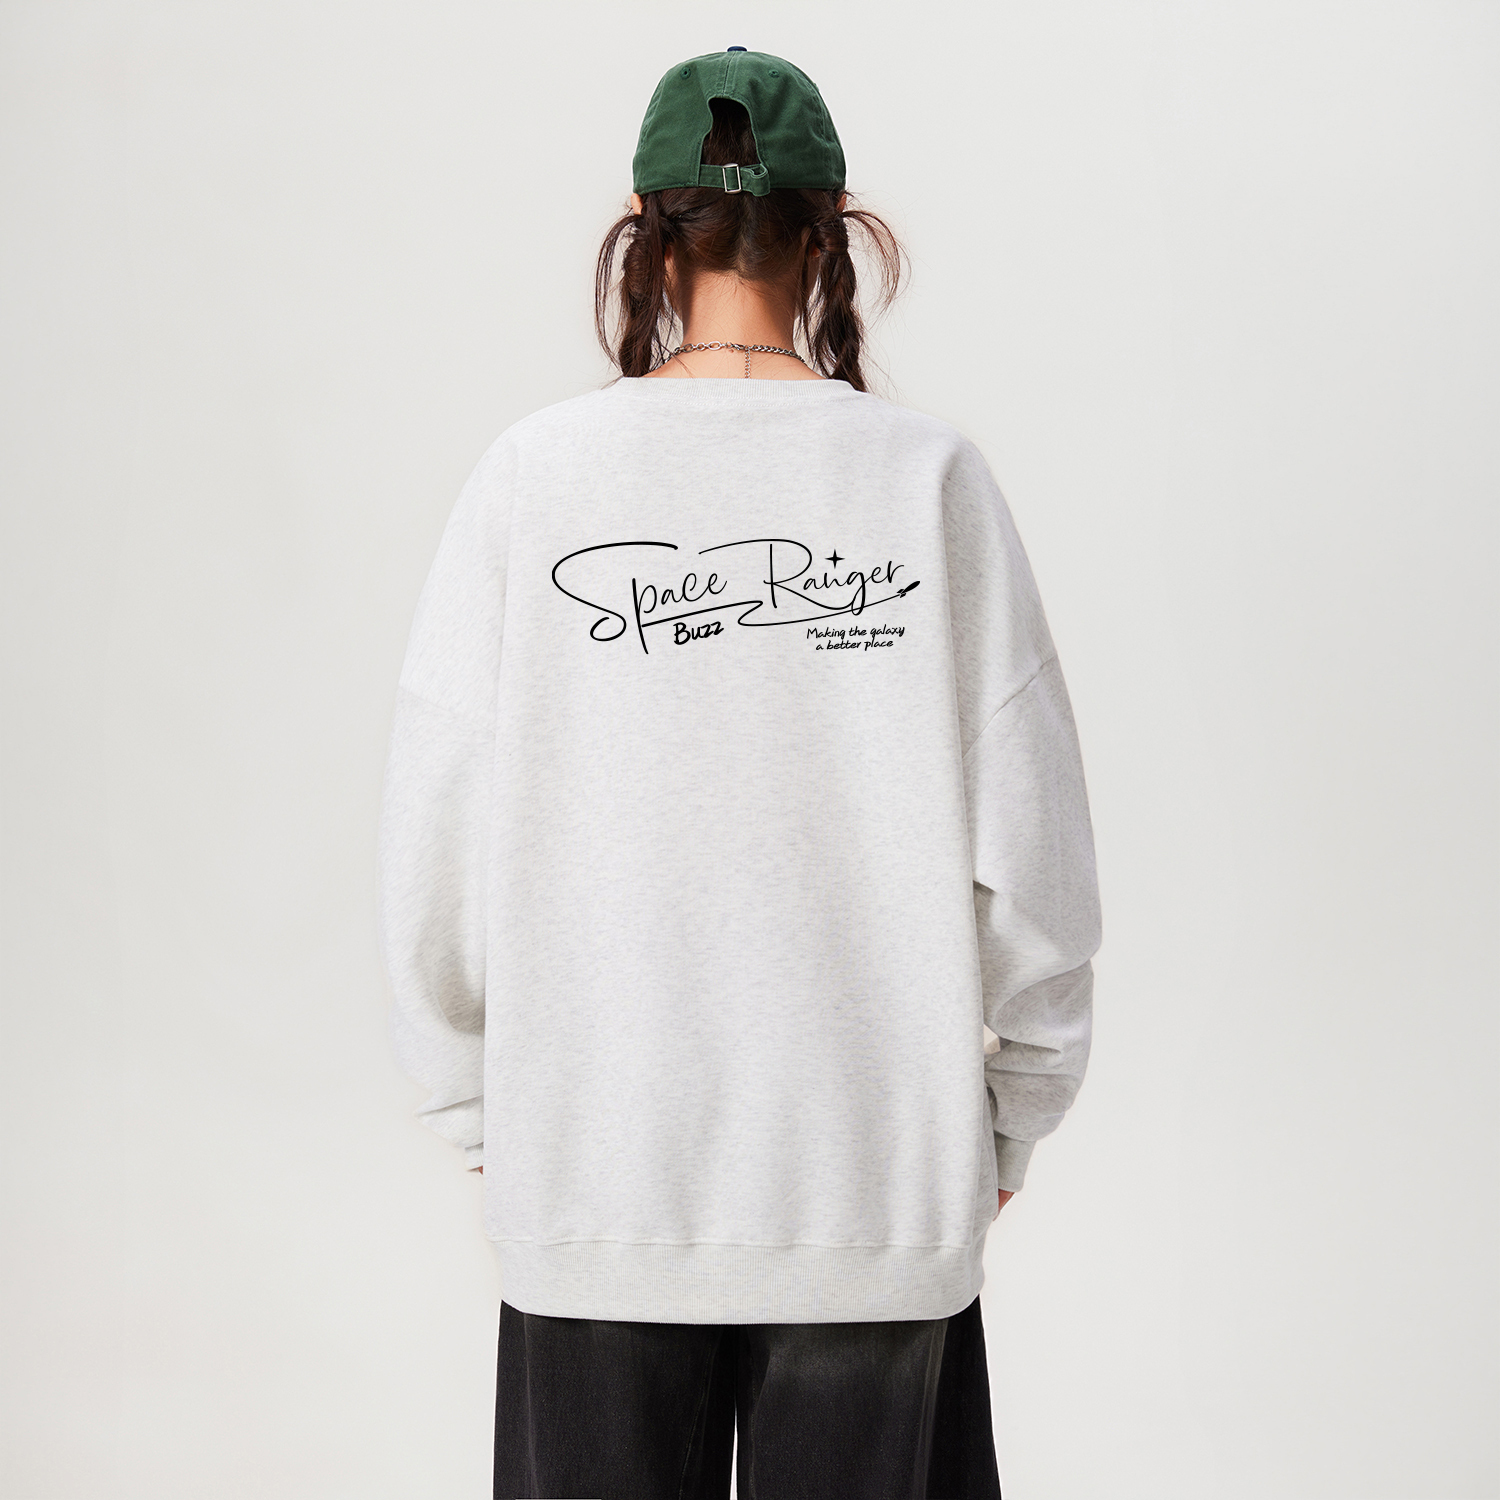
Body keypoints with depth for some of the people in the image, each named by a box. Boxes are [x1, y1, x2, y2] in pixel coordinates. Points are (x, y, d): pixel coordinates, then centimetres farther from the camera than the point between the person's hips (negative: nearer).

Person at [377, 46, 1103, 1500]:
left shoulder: (532, 475, -6)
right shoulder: (928, 476, -7)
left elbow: (434, 852, -4)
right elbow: (1030, 845, -5)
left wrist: (479, 1117, 10)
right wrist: (1012, 1120, 9)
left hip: (593, 1181, 0)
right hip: (882, 1179, 0)